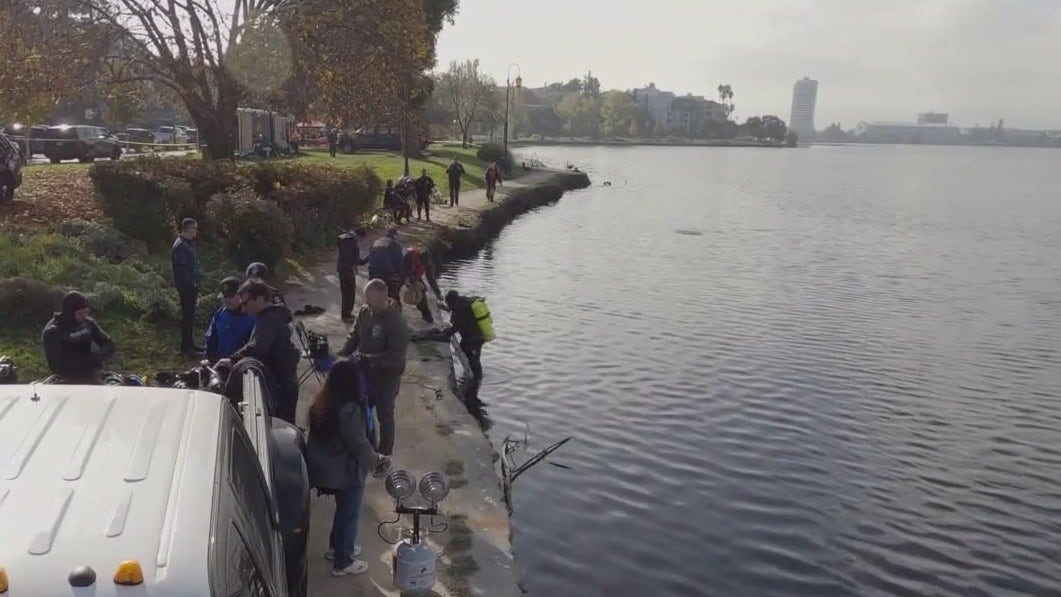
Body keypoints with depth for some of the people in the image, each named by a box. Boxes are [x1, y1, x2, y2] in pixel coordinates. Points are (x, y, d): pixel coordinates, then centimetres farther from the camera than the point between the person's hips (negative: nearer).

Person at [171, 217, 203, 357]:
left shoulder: (189, 243, 14)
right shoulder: (180, 245, -16)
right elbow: (181, 268, -21)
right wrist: (187, 285, -21)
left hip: (192, 284, 10)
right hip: (186, 286, -10)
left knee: (190, 315, 16)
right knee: (187, 315, -5)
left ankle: (189, 344, 25)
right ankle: (186, 347, 0)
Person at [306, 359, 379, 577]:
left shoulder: (322, 402, -2)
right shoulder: (349, 409, -28)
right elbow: (359, 443, -22)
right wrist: (374, 460, -5)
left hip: (324, 466, 8)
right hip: (346, 471, -8)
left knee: (343, 509, 27)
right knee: (349, 514, 9)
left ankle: (336, 547, 43)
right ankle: (343, 563, 22)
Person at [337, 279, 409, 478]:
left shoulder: (396, 322, -26)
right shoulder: (364, 312, -4)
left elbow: (396, 356, -28)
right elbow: (354, 336, 9)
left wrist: (367, 359, -32)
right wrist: (342, 355, -7)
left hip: (386, 377, -7)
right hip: (365, 374, 7)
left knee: (385, 417, 10)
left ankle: (385, 458, 28)